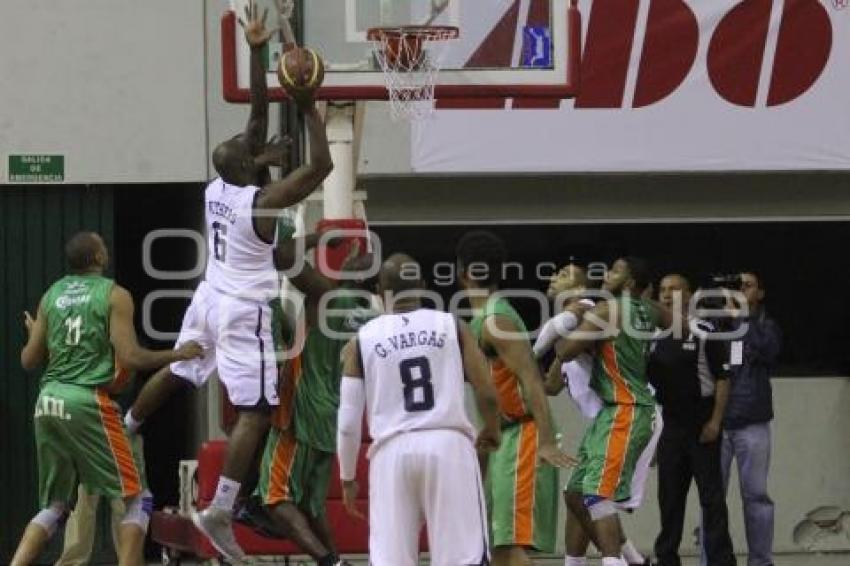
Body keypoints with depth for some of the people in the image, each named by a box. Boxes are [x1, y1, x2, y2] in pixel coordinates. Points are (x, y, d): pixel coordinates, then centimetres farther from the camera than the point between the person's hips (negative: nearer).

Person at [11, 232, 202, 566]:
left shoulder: (52, 295, 13)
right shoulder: (114, 295, -3)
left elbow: (29, 360, 15)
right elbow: (130, 358, -10)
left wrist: (34, 333, 37)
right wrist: (178, 354, 4)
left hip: (49, 401, 6)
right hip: (88, 401, -6)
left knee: (55, 506, 16)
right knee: (134, 498, 4)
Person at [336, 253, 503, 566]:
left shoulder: (362, 339, 7)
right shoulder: (452, 326, 7)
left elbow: (348, 419, 6)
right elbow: (487, 394, 7)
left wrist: (347, 477, 18)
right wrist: (492, 431, 28)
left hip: (392, 450, 0)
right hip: (449, 445, 0)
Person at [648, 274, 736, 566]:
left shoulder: (704, 332, -9)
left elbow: (723, 378, -10)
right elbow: (647, 380, 14)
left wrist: (715, 421, -14)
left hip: (702, 425, -6)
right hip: (671, 424, 6)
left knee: (712, 497, -4)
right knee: (669, 495, 9)